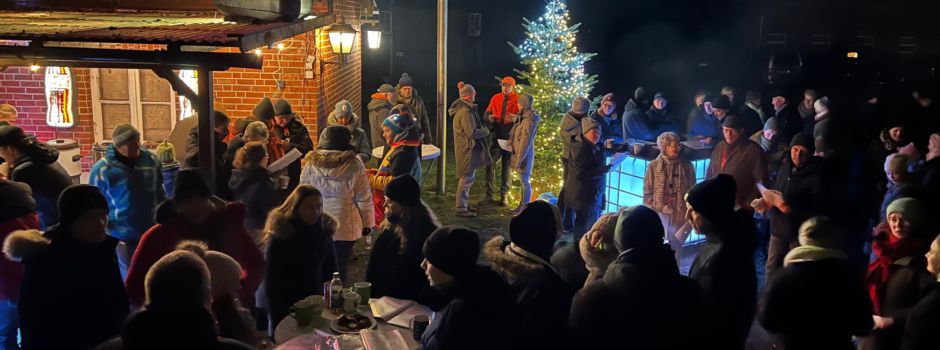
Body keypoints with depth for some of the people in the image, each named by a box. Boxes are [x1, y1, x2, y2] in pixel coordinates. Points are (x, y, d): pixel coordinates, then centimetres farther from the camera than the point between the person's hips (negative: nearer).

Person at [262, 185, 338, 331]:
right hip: (286, 310, -4)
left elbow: (330, 273, 6)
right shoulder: (280, 235, -15)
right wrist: (279, 320, -15)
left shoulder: (324, 230, -2)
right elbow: (272, 281, -12)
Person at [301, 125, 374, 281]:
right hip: (345, 227, -2)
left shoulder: (311, 164, -4)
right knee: (340, 269, 8)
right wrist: (367, 224, 4)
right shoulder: (354, 165, -11)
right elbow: (364, 199, -8)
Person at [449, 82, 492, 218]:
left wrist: (481, 129, 5)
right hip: (467, 150, -10)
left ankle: (463, 204, 30)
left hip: (466, 149, 10)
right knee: (466, 179, -4)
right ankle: (460, 209, 3)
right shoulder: (466, 112, -22)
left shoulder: (461, 108, 11)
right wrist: (486, 131, -7)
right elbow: (472, 133, -23)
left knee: (467, 178, 19)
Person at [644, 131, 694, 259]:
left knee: (676, 249, 11)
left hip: (679, 216, 1)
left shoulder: (687, 166, 0)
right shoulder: (654, 166, -3)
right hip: (659, 215, -1)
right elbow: (647, 193, 0)